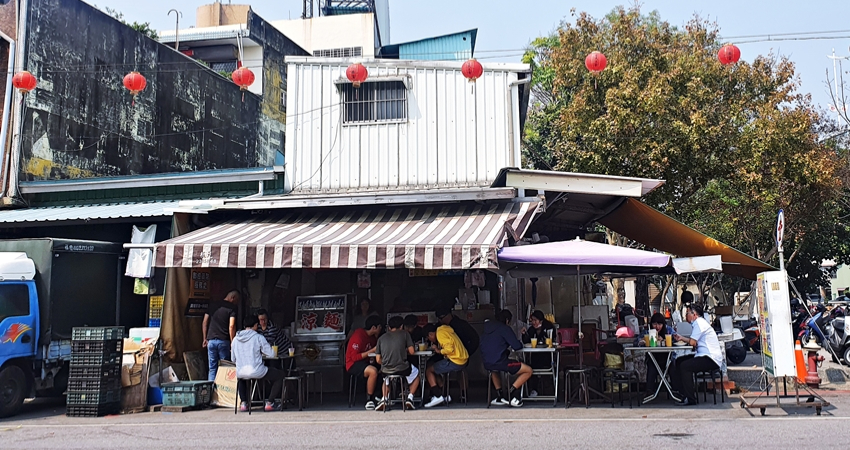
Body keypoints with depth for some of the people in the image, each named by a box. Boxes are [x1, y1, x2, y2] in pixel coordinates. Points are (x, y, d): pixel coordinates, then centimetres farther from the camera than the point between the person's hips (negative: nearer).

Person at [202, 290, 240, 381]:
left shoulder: (212, 305, 12)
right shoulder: (232, 308, -5)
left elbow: (204, 323, 12)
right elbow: (231, 326, -14)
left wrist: (205, 339, 17)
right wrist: (233, 343, -9)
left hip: (211, 340, 4)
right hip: (223, 341, -4)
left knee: (212, 368, 9)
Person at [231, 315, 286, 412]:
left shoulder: (236, 339, 7)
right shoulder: (258, 337, -8)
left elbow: (234, 360, 15)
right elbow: (271, 354, -6)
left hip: (240, 373, 6)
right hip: (256, 372, -5)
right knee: (281, 375, 14)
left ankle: (244, 403, 28)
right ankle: (269, 403, 11)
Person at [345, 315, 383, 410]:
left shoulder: (371, 336, 10)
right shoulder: (358, 336, -19)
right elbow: (354, 357, -22)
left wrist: (377, 337, -4)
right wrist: (371, 351, -22)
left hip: (365, 362, 9)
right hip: (353, 364, -9)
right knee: (373, 371, -33)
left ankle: (373, 396, 4)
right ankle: (369, 399, -20)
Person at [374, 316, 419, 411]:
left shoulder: (381, 338, 10)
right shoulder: (404, 333, 5)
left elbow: (378, 360, 7)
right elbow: (411, 352, 4)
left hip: (386, 370, 2)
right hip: (402, 369, -2)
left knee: (386, 379, 38)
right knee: (416, 373, 30)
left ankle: (384, 398, 13)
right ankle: (410, 397, 17)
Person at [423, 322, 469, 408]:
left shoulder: (440, 333, -11)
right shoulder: (446, 331, 19)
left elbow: (450, 348, -22)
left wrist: (439, 351, -7)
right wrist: (437, 348, 10)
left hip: (456, 362, -10)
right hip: (463, 360, 10)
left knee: (428, 371, 1)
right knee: (436, 369, 23)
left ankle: (438, 396, -5)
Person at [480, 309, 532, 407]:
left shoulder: (487, 328, 14)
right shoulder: (504, 328, -7)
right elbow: (517, 346, -8)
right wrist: (520, 343, 14)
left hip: (487, 364, 8)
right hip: (500, 362, -7)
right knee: (528, 370, 4)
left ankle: (499, 396, 33)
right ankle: (511, 394, 0)